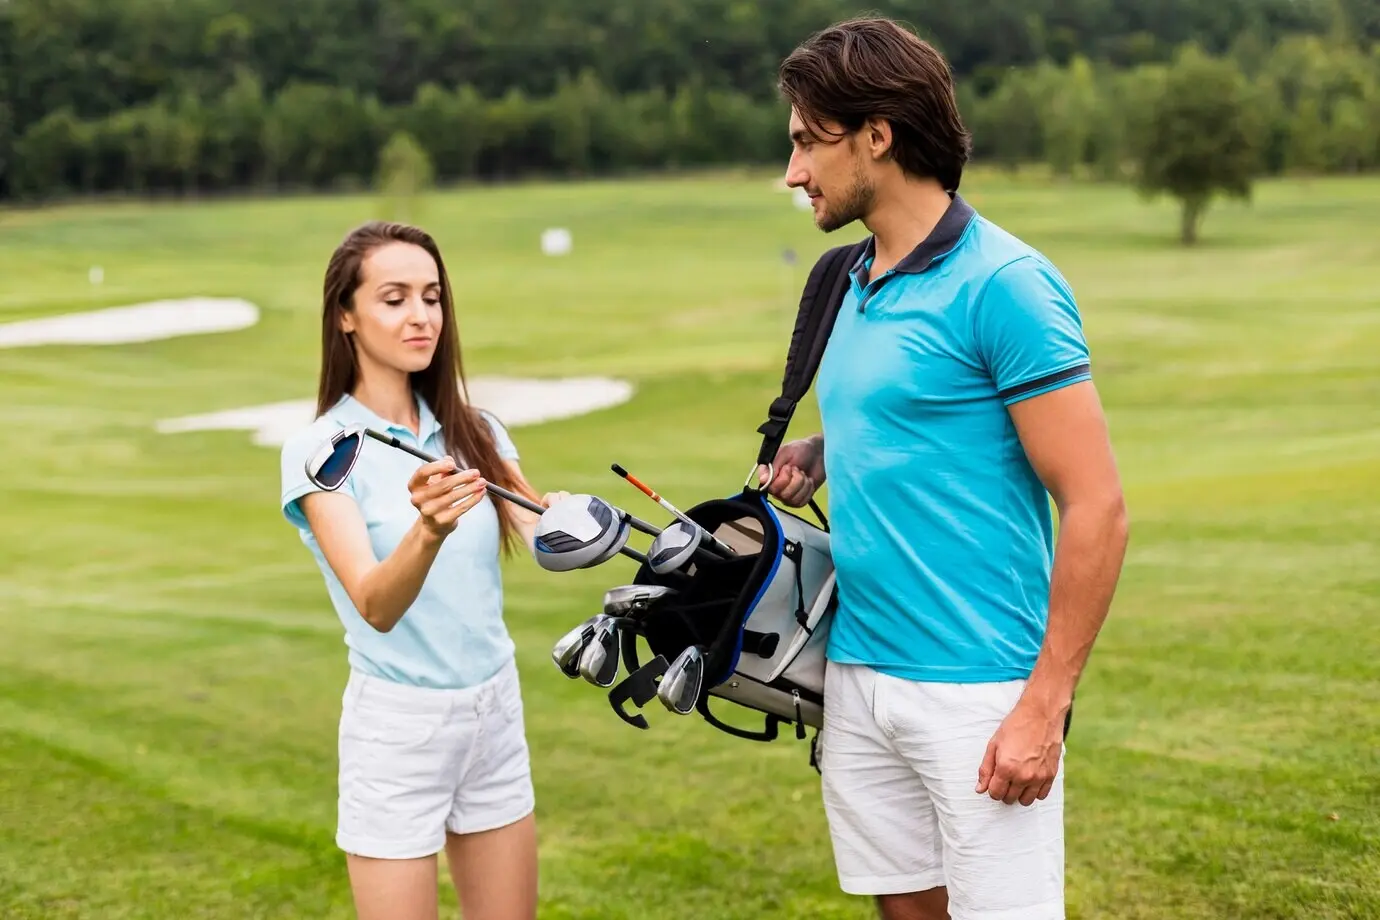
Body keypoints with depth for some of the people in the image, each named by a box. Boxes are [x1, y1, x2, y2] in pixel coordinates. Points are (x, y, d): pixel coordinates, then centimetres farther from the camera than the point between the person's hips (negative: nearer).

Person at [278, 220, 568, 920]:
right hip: (398, 725, -5)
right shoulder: (317, 452, -12)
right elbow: (375, 606, -25)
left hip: (496, 711, 5)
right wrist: (428, 529, -44)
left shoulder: (476, 433, 5)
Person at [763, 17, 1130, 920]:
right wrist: (822, 453, 6)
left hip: (977, 692, -7)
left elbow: (1097, 509, -15)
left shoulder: (1001, 283, -13)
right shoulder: (851, 286, 11)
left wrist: (1045, 707, -18)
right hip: (858, 678, 8)